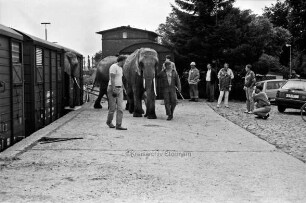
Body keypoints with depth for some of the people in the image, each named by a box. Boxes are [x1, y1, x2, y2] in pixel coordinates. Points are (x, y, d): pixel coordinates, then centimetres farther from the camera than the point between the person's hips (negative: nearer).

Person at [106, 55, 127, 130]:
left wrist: (123, 89, 21)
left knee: (120, 108, -3)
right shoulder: (114, 67, -11)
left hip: (119, 89, 8)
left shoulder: (120, 68, 18)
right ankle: (109, 121, 24)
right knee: (113, 107, 0)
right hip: (112, 89, -8)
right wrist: (113, 90, -24)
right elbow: (112, 79, -18)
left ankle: (118, 125, -5)